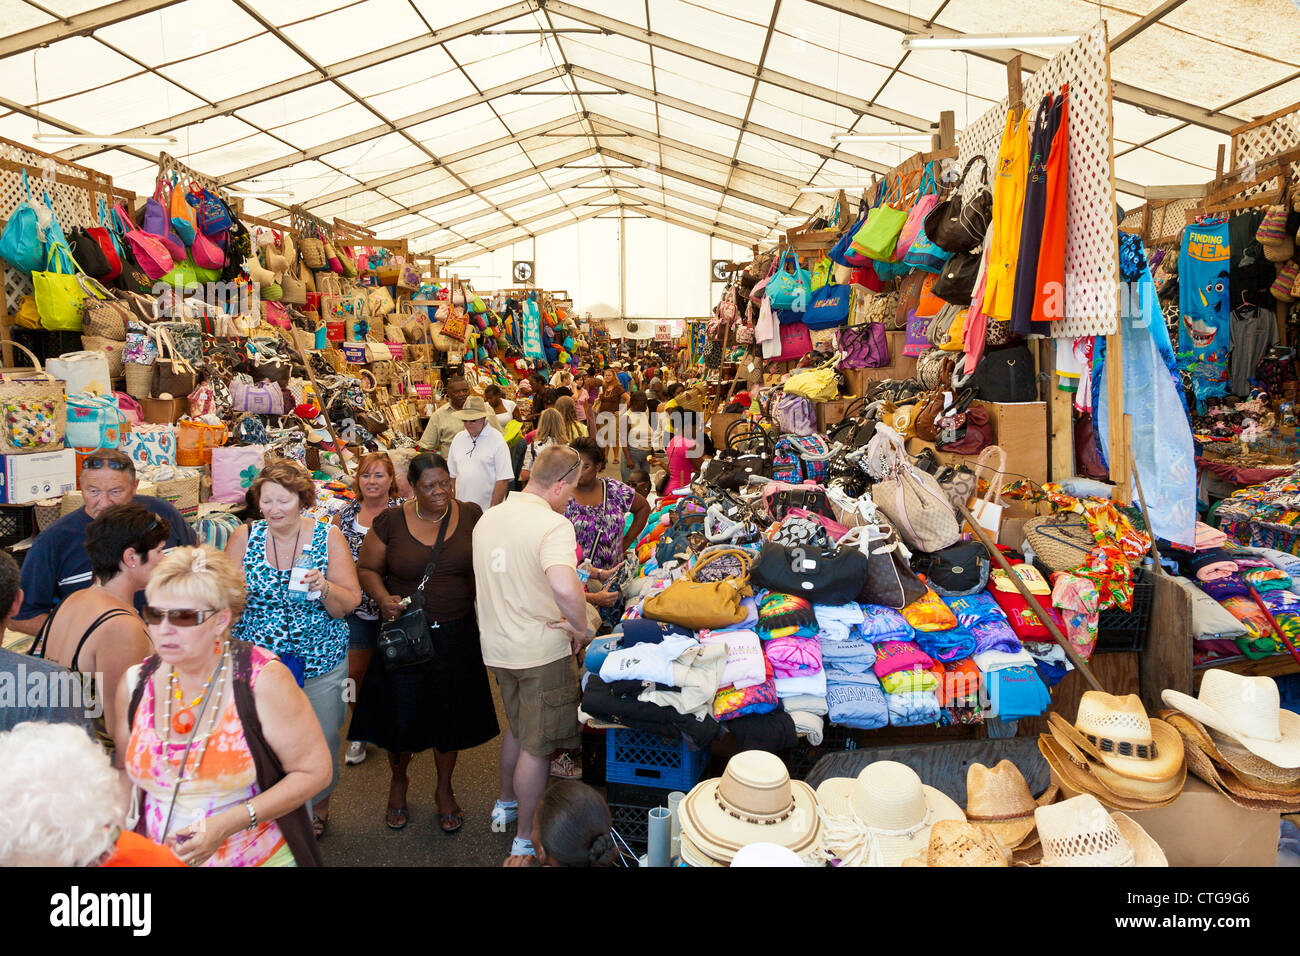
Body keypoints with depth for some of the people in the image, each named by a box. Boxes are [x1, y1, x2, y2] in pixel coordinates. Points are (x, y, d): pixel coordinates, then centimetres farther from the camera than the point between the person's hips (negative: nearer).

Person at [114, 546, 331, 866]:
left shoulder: (263, 680, -21)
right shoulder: (135, 684, -6)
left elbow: (315, 771, -18)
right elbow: (128, 773, 10)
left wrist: (230, 823, -24)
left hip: (259, 857, -4)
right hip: (157, 857, 4)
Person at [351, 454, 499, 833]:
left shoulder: (471, 516, -2)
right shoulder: (391, 522, -5)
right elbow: (367, 568, 3)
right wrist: (383, 598, -15)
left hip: (457, 636, 1)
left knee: (451, 713, 13)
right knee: (401, 714, 10)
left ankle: (445, 789, 37)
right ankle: (399, 780, 42)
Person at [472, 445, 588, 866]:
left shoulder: (487, 518, 3)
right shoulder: (553, 524, -23)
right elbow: (564, 586, -40)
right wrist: (579, 626, -23)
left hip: (498, 647, 8)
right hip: (543, 650, -7)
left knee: (517, 728, 28)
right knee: (537, 746, 8)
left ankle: (505, 803, 46)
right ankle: (525, 840, 21)